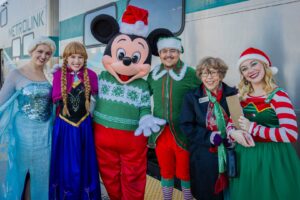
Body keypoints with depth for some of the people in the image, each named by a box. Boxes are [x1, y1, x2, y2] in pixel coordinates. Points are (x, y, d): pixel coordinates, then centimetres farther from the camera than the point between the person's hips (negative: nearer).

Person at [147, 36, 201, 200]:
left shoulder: (190, 73, -9)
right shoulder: (153, 74, 3)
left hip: (183, 134, -3)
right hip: (161, 134, 3)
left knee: (185, 173, 13)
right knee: (166, 172, 19)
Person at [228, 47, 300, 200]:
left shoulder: (278, 96, -14)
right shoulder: (242, 96, 3)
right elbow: (230, 123, 8)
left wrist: (252, 128, -22)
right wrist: (234, 133, -16)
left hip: (274, 158, -5)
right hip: (246, 157, 5)